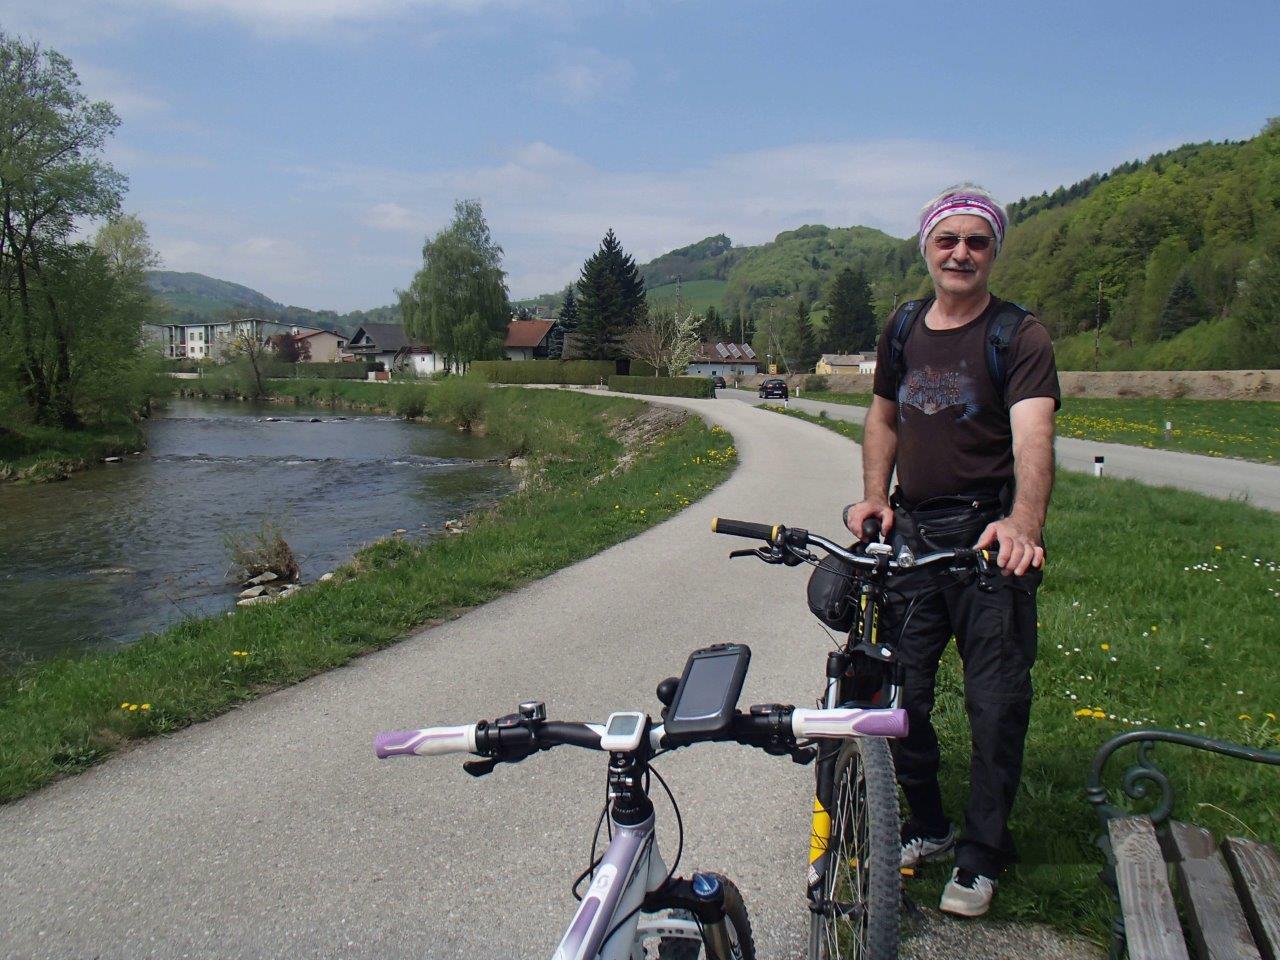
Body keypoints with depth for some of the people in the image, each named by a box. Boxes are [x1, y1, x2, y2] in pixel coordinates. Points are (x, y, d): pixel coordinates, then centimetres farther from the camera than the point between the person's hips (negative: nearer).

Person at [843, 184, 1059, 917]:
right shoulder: (904, 329, 8)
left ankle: (982, 855, 20)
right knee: (899, 690, 8)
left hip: (990, 537, -4)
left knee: (997, 703, 2)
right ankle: (928, 827, 29)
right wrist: (874, 497, 4)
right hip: (912, 533, 5)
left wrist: (1023, 523, -41)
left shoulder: (1020, 336, -9)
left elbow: (1033, 437, -23)